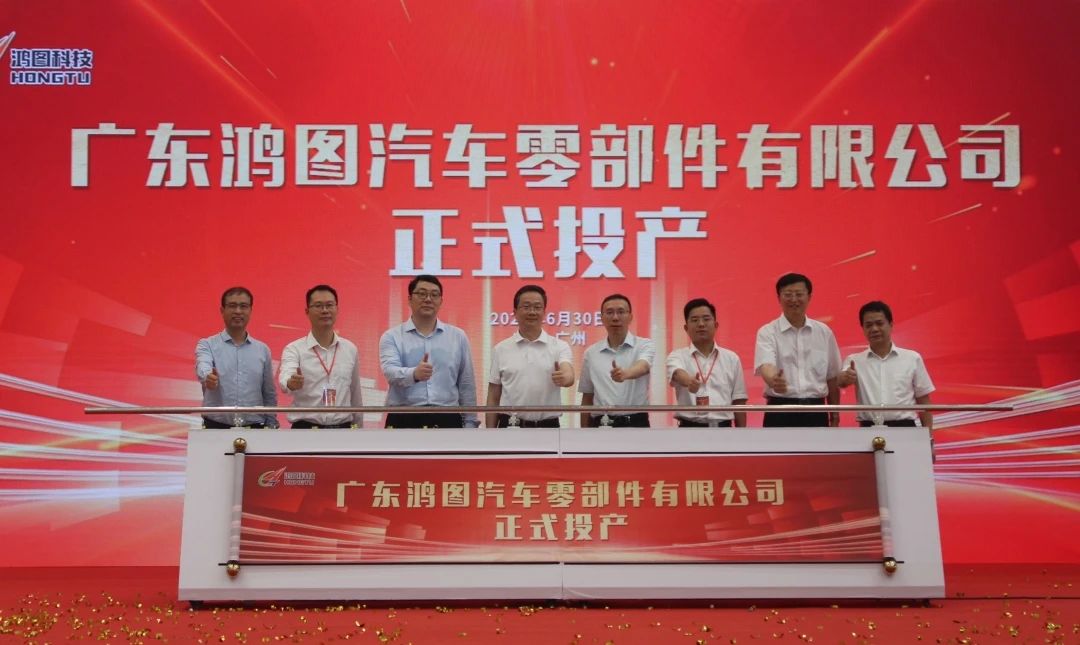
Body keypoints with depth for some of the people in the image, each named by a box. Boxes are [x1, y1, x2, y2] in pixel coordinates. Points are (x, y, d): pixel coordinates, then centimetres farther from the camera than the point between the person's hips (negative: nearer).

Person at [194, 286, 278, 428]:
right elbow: (203, 367, -20)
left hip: (254, 429, 2)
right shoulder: (207, 345, 4)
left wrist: (271, 428, 6)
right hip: (216, 427, -2)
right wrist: (208, 376, -42)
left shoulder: (262, 350, 11)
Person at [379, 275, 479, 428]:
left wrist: (470, 423, 8)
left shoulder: (458, 337, 10)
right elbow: (390, 371, -15)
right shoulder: (392, 337, 4)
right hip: (404, 421, -2)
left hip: (446, 420, 2)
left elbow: (467, 385, 11)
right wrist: (414, 374, -36)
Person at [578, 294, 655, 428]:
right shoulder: (591, 353, 9)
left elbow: (642, 367, -24)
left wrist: (626, 373, -48)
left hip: (635, 424, -3)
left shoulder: (645, 345, 0)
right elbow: (587, 398, 14)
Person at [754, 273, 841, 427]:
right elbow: (765, 365, -20)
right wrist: (773, 380, -43)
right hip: (781, 412, -3)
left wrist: (834, 415, 13)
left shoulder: (824, 332, 9)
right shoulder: (768, 332, -2)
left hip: (816, 412, 3)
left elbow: (832, 377, 14)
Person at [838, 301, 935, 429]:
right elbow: (840, 382, -14)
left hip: (904, 428, 0)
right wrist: (845, 377, -38)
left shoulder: (912, 358, 8)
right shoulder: (854, 361, 7)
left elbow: (923, 401, 11)